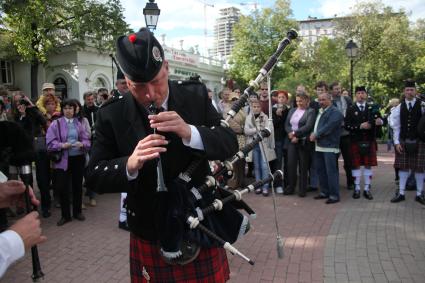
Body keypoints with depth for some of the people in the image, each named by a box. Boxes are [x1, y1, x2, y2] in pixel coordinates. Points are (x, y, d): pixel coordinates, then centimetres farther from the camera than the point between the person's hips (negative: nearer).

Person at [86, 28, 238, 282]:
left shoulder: (196, 95, -6)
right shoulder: (111, 116, -8)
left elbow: (230, 144, -9)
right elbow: (96, 177, -6)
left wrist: (189, 132, -27)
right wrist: (129, 164, -27)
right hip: (149, 237, 0)